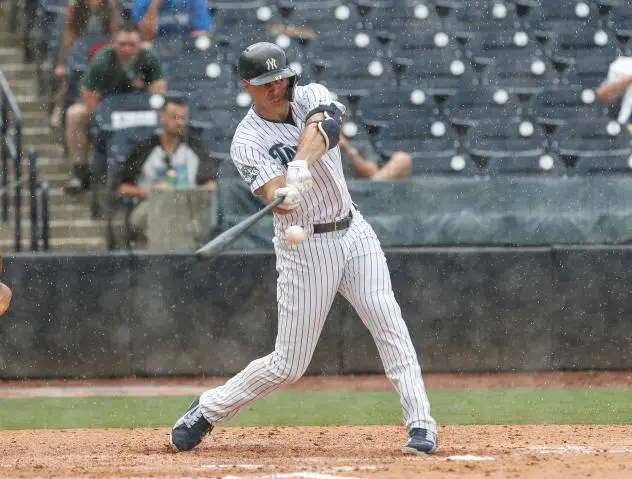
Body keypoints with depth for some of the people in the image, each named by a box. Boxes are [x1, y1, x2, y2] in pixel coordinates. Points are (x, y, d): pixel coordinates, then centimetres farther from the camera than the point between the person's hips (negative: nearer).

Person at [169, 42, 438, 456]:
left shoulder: (311, 96, -1)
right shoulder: (248, 142, -11)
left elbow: (323, 126, -25)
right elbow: (276, 197, -27)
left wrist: (301, 165, -45)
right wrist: (285, 195, -52)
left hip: (353, 232, 4)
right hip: (304, 247, -3)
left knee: (387, 320, -16)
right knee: (288, 365, 0)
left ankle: (421, 425, -17)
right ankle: (208, 410, 20)